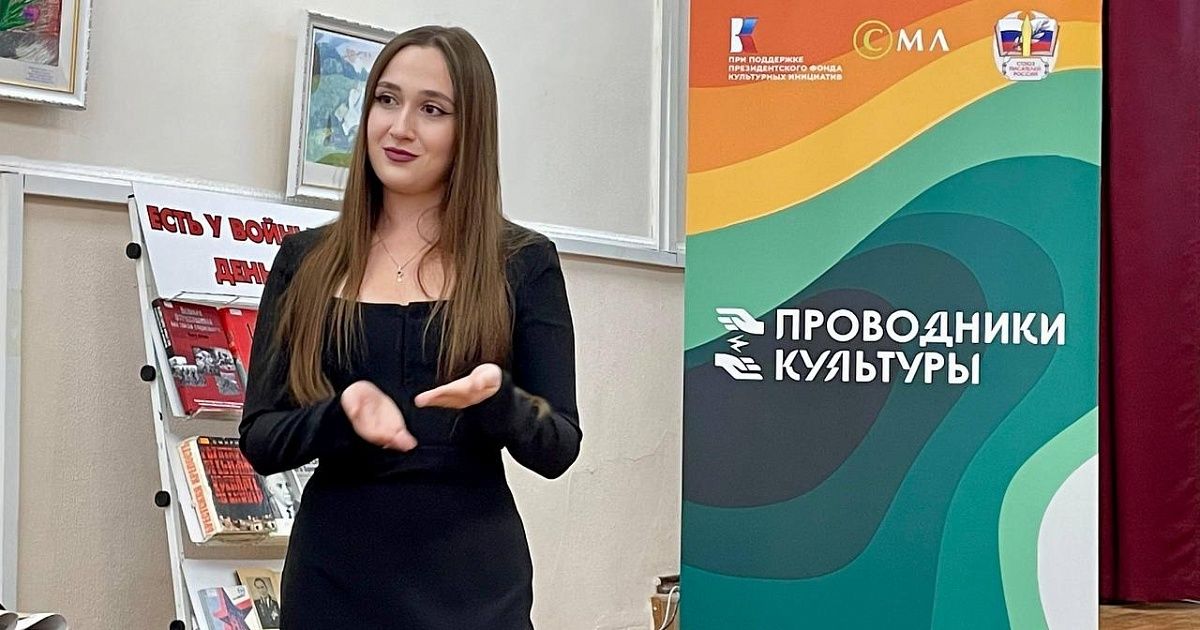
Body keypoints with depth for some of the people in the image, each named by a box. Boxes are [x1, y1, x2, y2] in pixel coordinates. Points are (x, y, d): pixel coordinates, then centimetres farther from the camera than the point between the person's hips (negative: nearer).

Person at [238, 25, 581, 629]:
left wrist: (497, 399, -22)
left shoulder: (523, 262, -2)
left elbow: (558, 449, -3)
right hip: (330, 579, 2)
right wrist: (342, 415, -19)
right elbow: (259, 440, 1)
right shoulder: (304, 260, 3)